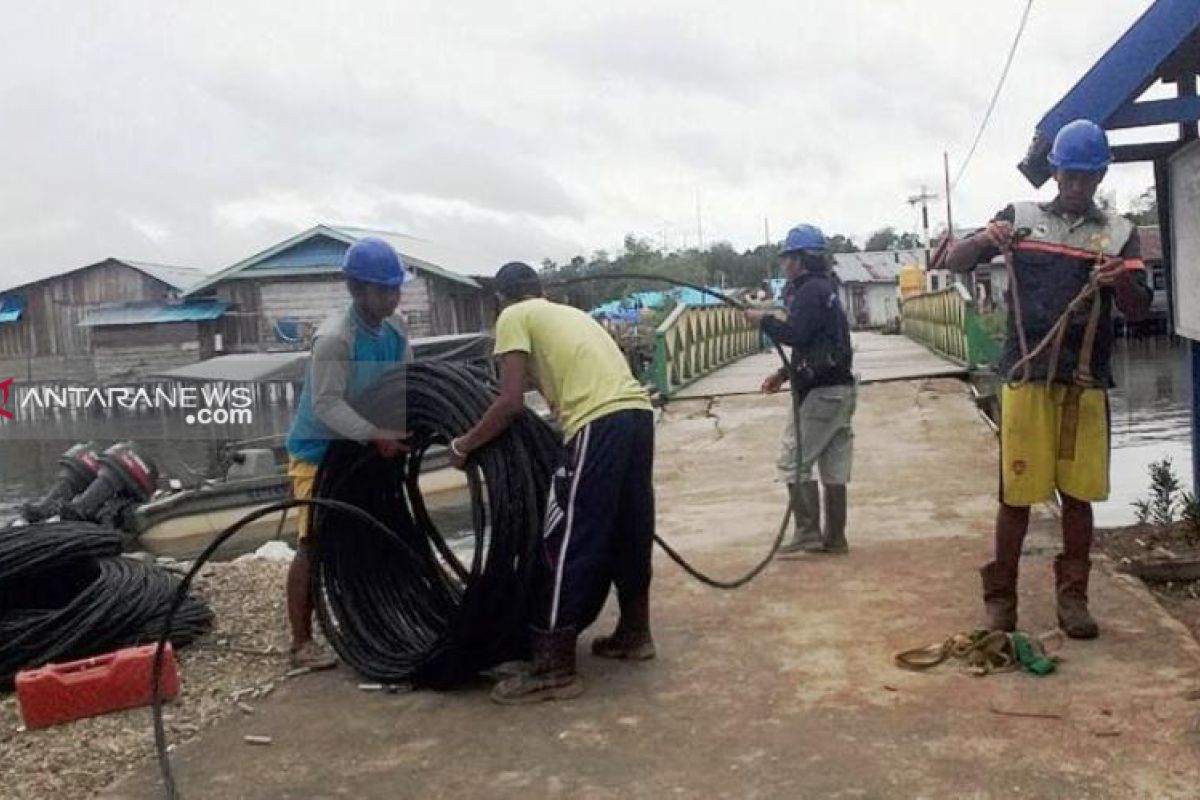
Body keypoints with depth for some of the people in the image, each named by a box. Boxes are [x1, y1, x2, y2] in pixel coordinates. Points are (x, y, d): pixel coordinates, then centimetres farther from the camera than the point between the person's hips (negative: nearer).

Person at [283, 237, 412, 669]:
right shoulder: (333, 337, -26)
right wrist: (376, 436, -40)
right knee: (315, 544, -4)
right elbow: (327, 404, -31)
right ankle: (302, 642, 6)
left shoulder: (396, 332, -3)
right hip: (318, 451, -7)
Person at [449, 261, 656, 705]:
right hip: (637, 413, 8)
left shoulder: (514, 316, 8)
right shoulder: (569, 313, 31)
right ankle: (635, 633, 36)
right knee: (629, 532, 22)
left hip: (600, 424, -8)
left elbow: (511, 401, -3)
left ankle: (555, 669, 6)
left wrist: (465, 445, 8)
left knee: (564, 543, -1)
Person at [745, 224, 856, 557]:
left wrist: (764, 320, -8)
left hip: (820, 392, -10)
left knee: (794, 461, -5)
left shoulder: (811, 290, -12)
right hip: (840, 388, 10)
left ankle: (808, 533, -4)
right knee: (834, 466, 10)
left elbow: (795, 334, -23)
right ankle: (834, 538, 14)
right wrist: (785, 374, 16)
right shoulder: (824, 289, 19)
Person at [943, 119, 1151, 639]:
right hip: (1027, 376, -1)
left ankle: (1073, 597, 18)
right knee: (1017, 493, 1)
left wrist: (1121, 282, -18)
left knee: (1078, 493, 6)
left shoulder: (1119, 233, 11)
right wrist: (986, 240, -16)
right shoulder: (1020, 217, 8)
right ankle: (1000, 597, 11)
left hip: (1086, 382, 2)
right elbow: (954, 262, 5)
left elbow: (1139, 311, 5)